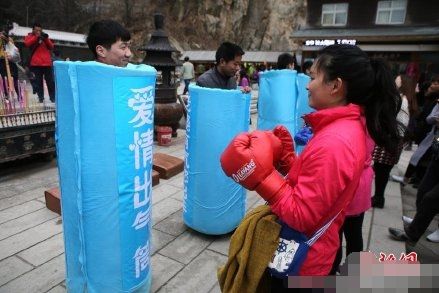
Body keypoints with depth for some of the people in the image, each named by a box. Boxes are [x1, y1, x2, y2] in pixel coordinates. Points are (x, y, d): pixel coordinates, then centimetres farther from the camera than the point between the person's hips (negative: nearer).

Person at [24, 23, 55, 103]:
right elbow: (27, 43, -9)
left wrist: (46, 39, -7)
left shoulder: (44, 36, 18)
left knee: (50, 81, 1)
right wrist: (36, 37, -13)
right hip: (36, 64, -2)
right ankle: (40, 97, 4)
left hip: (47, 63, 2)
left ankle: (53, 97, 6)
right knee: (38, 82, -1)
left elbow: (51, 47, 9)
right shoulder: (29, 36, 11)